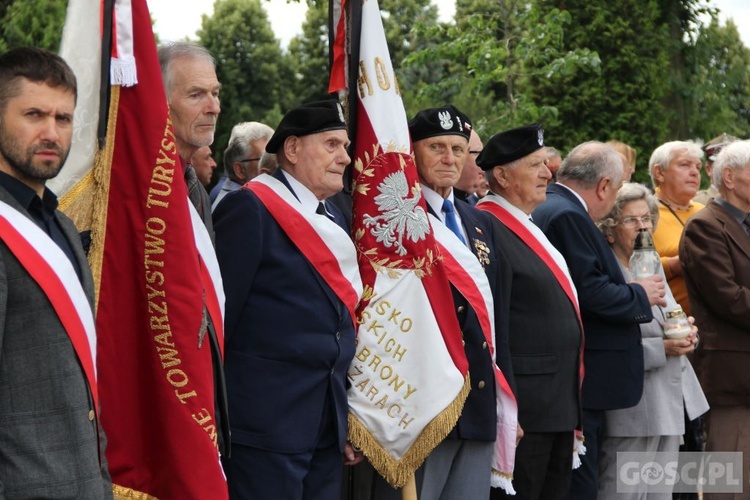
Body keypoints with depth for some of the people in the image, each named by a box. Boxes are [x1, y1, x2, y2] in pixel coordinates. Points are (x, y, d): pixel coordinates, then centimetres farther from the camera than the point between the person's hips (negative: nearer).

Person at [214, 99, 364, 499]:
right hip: (267, 422, -8)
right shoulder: (250, 208, -9)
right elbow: (220, 312, -13)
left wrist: (345, 420, 16)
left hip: (327, 429, 8)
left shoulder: (333, 218, 17)